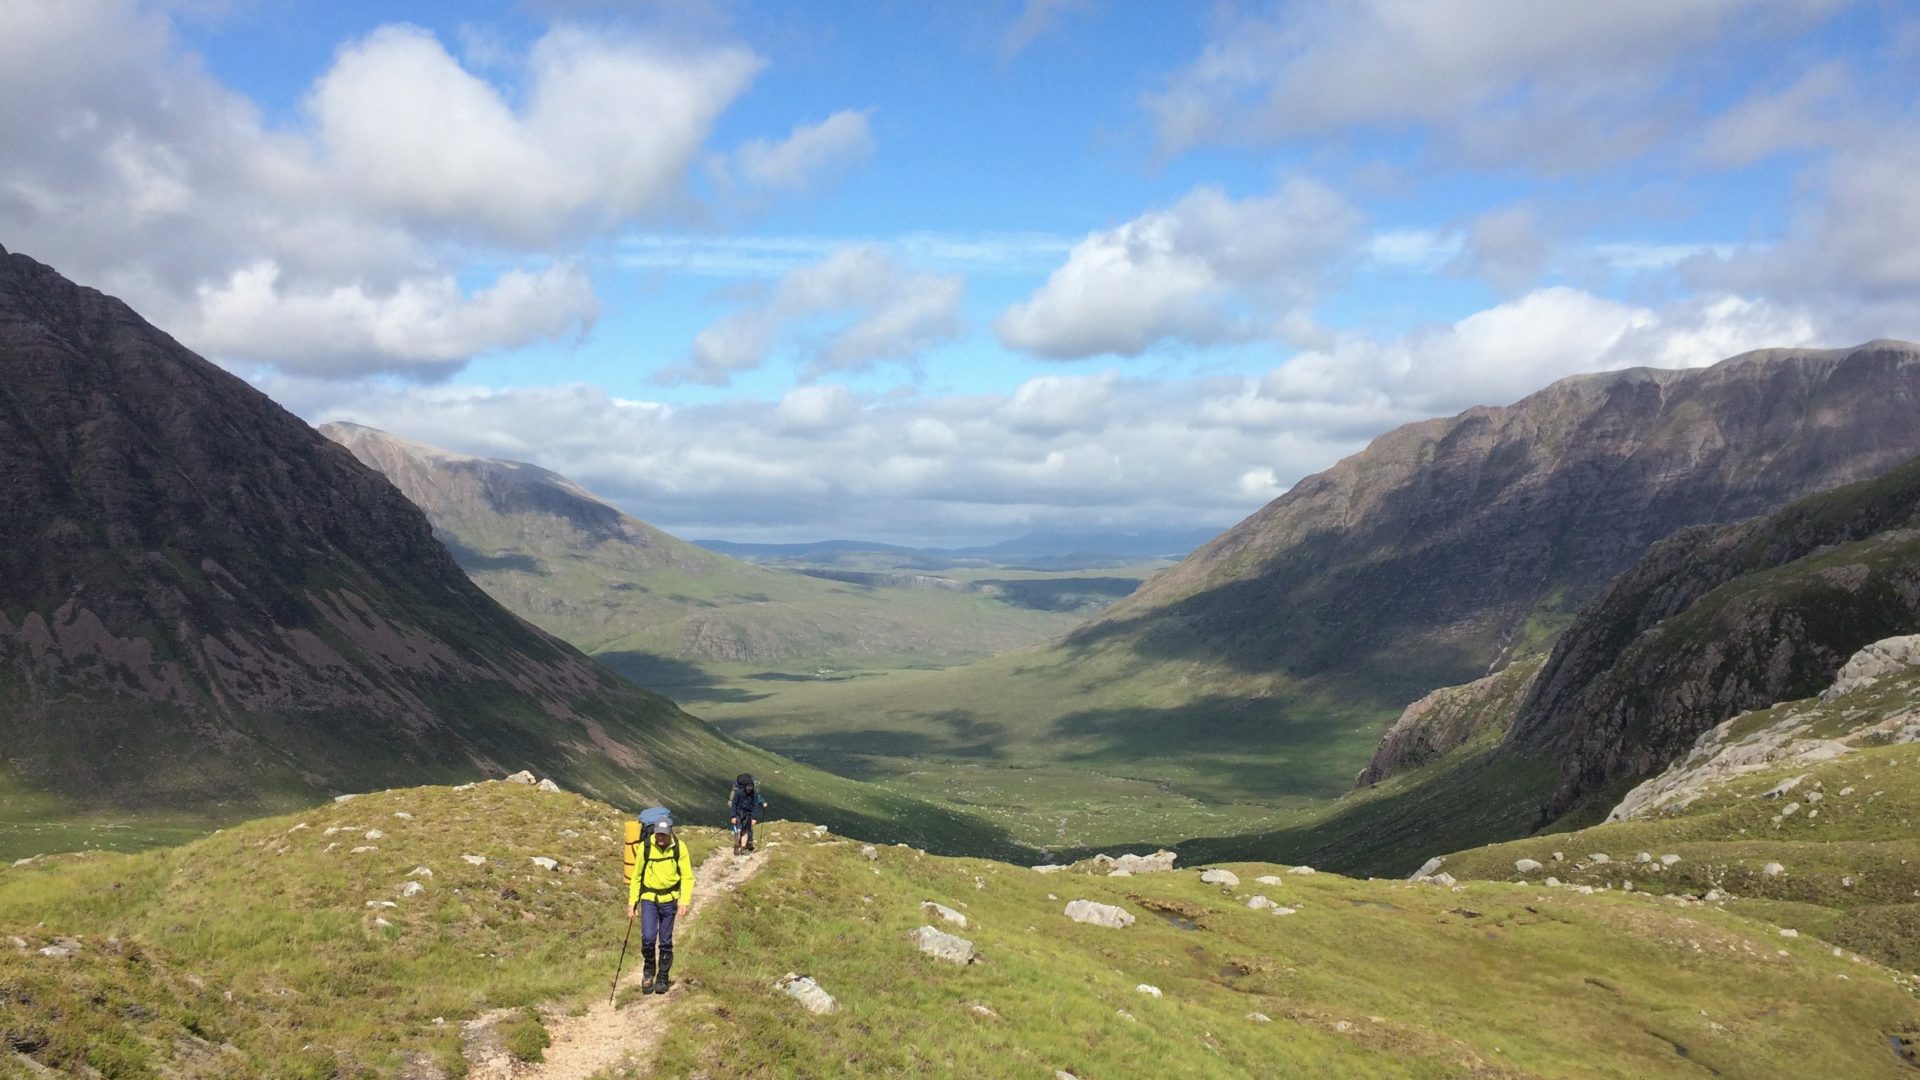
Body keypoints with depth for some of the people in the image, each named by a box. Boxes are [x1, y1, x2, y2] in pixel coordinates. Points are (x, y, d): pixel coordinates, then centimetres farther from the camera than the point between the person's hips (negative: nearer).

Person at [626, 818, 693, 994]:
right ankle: (648, 972, 13)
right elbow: (636, 876, 2)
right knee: (648, 938, -12)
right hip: (649, 898, 0)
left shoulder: (679, 848, -10)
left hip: (669, 899, 0)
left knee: (666, 942, 5)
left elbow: (687, 876, -4)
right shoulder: (645, 847, -9)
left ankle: (663, 978, 23)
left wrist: (684, 901, -15)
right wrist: (632, 902, 2)